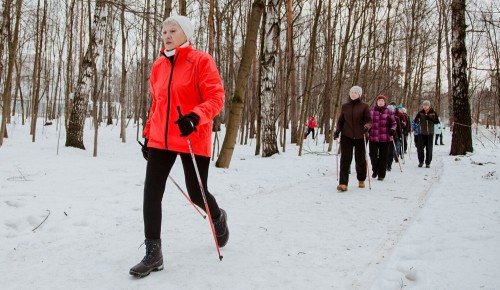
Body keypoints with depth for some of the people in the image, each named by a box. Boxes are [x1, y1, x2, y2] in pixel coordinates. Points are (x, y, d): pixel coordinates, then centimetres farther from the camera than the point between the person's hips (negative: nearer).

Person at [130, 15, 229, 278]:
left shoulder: (201, 61, -6)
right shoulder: (158, 66, 11)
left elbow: (216, 98, -12)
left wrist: (195, 117, -29)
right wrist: (148, 134, 19)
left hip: (193, 139, -5)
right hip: (160, 139, 5)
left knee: (196, 193, 6)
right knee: (151, 193, -5)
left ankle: (219, 218, 40)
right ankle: (153, 253, 3)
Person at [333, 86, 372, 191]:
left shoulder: (364, 106, 0)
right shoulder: (345, 106, 8)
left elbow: (369, 120, -3)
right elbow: (341, 121, 14)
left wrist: (366, 126, -25)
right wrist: (337, 131, -2)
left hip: (360, 137, -1)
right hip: (346, 136, 1)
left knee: (360, 159, 11)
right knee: (345, 159, -9)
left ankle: (361, 180, 33)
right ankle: (343, 183, -12)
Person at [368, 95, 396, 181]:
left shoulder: (389, 112, 4)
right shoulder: (371, 111, 4)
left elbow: (393, 123, 9)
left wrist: (392, 130, -8)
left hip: (385, 138, 0)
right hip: (373, 137, 0)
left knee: (383, 156, 5)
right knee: (373, 155, -1)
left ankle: (381, 174, 15)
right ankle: (375, 170, 25)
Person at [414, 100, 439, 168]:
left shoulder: (433, 113, 0)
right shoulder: (420, 113, 1)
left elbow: (437, 121, -5)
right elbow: (415, 121, -1)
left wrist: (430, 118, -21)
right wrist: (417, 117, -23)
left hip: (430, 133, 0)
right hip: (421, 133, 0)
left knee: (429, 149, 2)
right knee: (420, 148, -2)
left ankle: (428, 163, 11)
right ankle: (421, 161, 16)